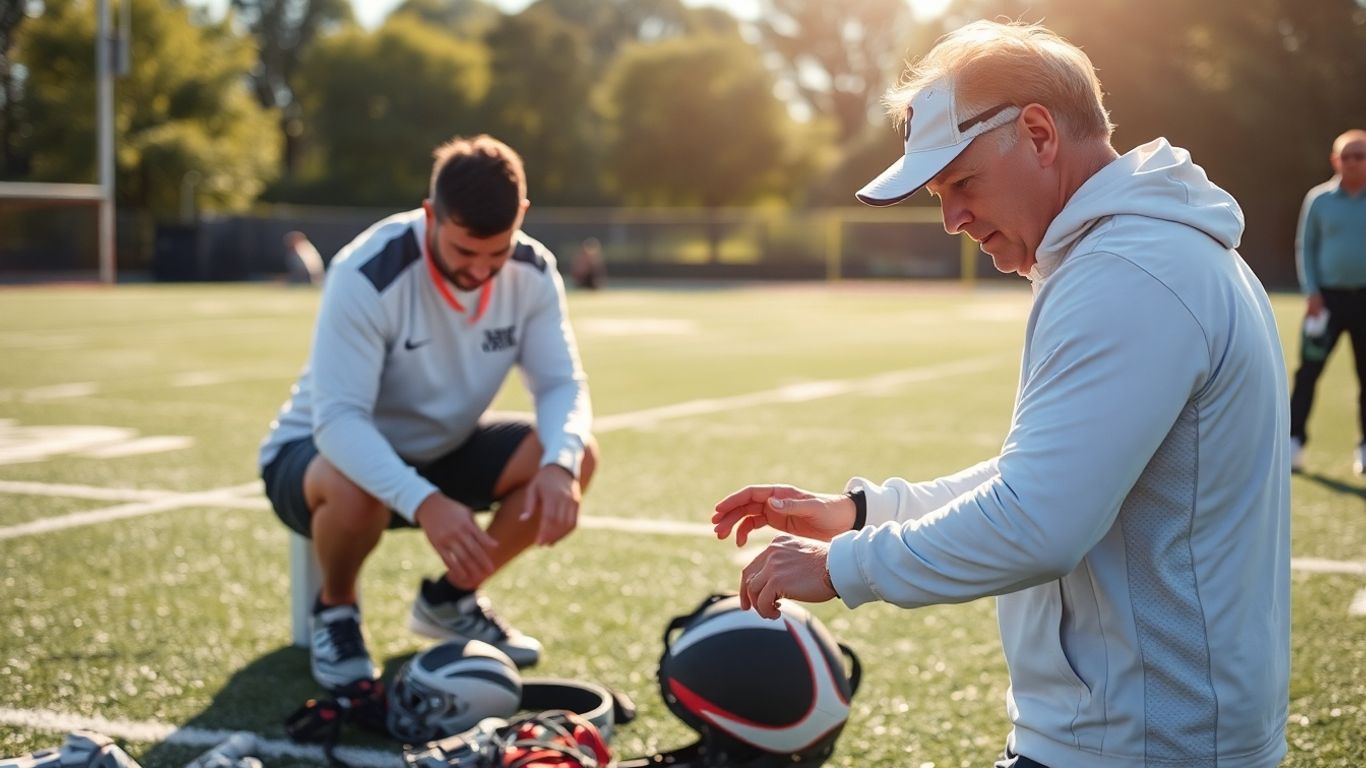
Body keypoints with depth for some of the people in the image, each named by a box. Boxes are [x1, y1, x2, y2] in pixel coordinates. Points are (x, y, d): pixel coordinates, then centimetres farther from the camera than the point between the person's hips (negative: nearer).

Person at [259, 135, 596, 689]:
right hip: (324, 447, -5)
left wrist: (560, 463, -37)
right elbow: (338, 419, -36)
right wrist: (423, 502, -51)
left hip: (441, 450, 5)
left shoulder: (533, 273, -14)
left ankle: (452, 599, 6)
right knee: (356, 491, -41)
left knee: (575, 458, -17)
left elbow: (562, 384, -14)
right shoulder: (367, 275, -31)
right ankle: (335, 610, -4)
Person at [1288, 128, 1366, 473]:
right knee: (1308, 370, -6)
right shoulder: (1319, 199, 2)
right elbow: (1305, 247, 7)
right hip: (1328, 296, 0)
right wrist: (1311, 292, -3)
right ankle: (1294, 441, -1)